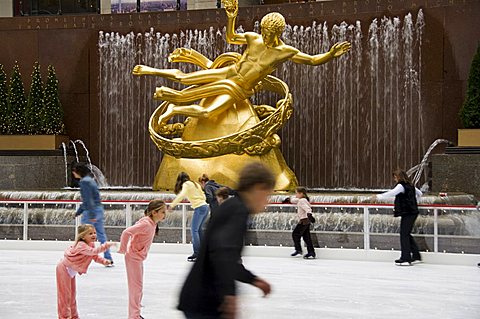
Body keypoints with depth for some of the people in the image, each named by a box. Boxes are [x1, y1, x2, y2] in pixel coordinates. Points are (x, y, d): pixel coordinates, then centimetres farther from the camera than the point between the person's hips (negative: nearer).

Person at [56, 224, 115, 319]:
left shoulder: (90, 245, 0)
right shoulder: (81, 245, -30)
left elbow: (95, 256, 6)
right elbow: (93, 251, -44)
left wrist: (105, 261, -12)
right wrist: (105, 246, -48)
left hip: (71, 270, 10)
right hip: (64, 268, -10)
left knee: (72, 293, 15)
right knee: (65, 293, -5)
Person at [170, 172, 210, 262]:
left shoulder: (186, 184, -2)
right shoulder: (195, 184, 21)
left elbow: (182, 195, -19)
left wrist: (172, 205, -21)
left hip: (199, 208, -8)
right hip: (205, 206, 8)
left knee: (194, 230, -9)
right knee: (199, 229, 19)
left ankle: (196, 254, -15)